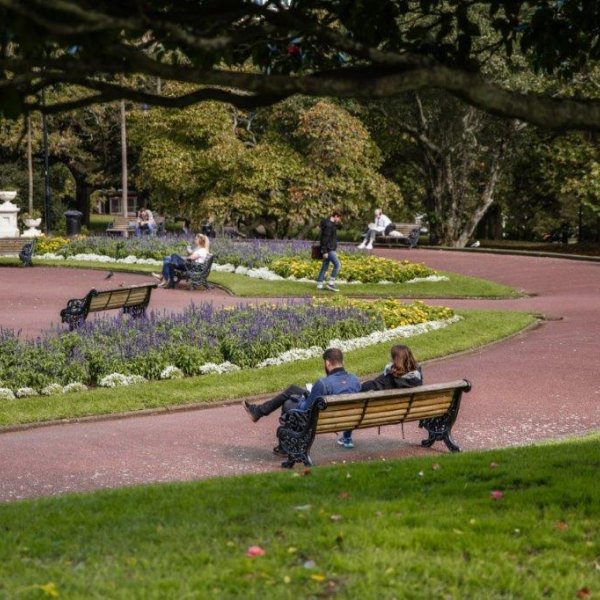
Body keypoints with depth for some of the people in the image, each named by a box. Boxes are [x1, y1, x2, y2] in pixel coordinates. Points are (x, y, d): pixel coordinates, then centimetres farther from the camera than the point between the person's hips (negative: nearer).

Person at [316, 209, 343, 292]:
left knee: (325, 266, 10)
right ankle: (331, 283, -7)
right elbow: (325, 239, -21)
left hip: (331, 249, 10)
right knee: (337, 264, -10)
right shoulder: (328, 225, -17)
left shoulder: (332, 224, 15)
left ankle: (319, 284, 12)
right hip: (329, 250, -10)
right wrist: (325, 251, -22)